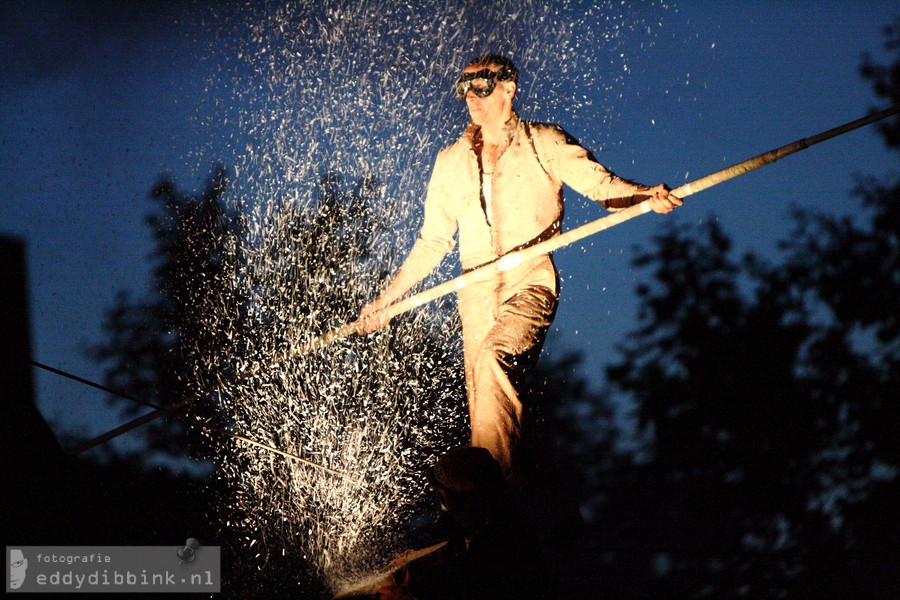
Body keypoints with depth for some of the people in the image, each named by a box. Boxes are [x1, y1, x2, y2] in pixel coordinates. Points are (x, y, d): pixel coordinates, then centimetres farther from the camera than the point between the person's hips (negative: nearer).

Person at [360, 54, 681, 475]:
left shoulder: (545, 144, 8)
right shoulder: (451, 161, 19)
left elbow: (600, 183, -4)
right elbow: (432, 242, 24)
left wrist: (646, 196, -25)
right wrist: (387, 298, 20)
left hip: (530, 281, -4)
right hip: (478, 291, 4)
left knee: (494, 358, -31)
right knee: (484, 406, -8)